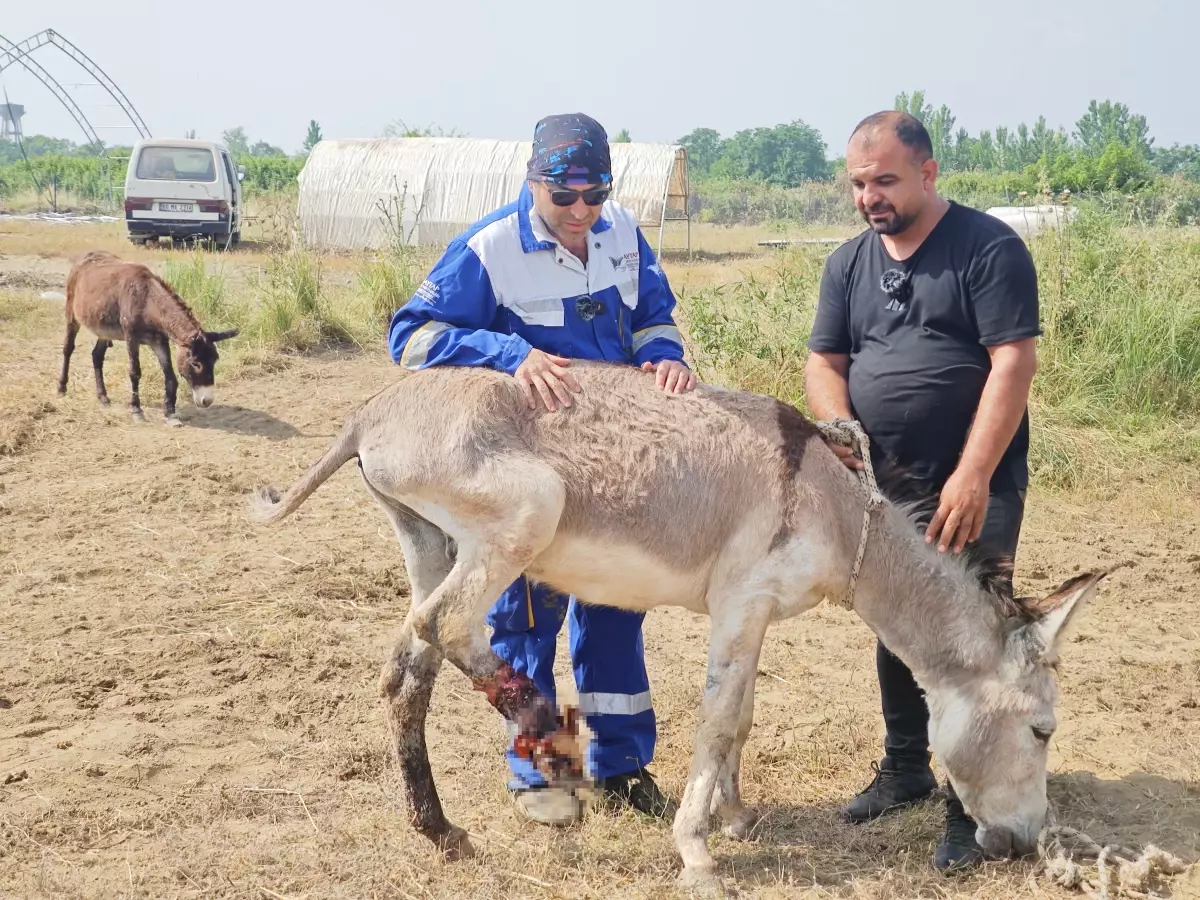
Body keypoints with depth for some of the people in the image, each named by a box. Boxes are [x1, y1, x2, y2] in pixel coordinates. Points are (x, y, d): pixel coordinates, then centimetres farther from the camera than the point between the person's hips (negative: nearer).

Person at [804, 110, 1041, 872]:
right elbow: (825, 361, 7)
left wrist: (972, 478, -25)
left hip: (974, 485, -6)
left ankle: (973, 807, 10)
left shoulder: (990, 247, -11)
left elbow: (1013, 365, -18)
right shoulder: (849, 263, 7)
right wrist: (840, 430, -14)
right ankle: (907, 767, 34)